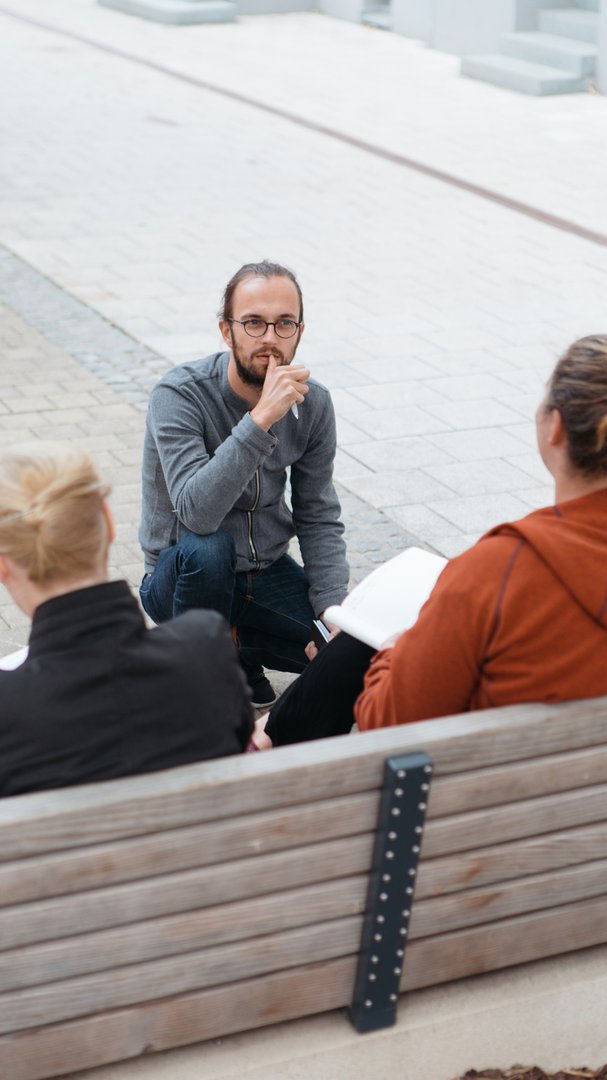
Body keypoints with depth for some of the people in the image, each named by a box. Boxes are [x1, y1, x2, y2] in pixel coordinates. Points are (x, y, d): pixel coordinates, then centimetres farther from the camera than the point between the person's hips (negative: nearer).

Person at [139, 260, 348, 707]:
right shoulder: (179, 394, -23)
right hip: (186, 576, -5)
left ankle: (238, 650, 13)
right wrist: (262, 418, -42)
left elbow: (319, 520, -1)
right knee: (206, 548, -38)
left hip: (268, 574, 5)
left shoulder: (313, 403, -6)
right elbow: (198, 512, -37)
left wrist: (334, 609, -15)